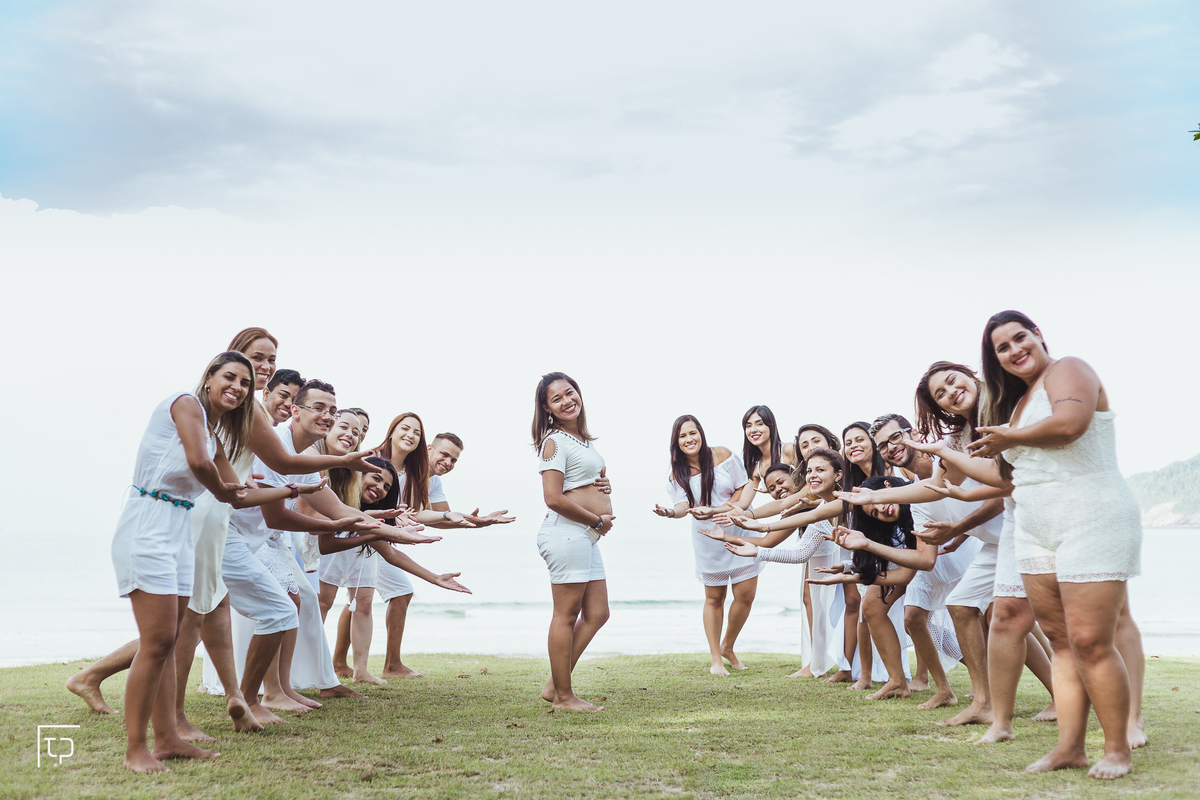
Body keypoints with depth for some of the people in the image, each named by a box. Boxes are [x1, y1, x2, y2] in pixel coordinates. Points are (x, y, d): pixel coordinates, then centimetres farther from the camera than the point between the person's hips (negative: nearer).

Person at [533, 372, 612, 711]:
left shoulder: (584, 439, 17)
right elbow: (553, 498, -18)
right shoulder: (554, 441, -10)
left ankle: (554, 686, 16)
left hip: (588, 537, 10)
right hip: (567, 532, -10)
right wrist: (597, 521, -10)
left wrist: (603, 483, 6)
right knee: (566, 615, -3)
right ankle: (563, 696, 6)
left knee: (597, 613, 10)